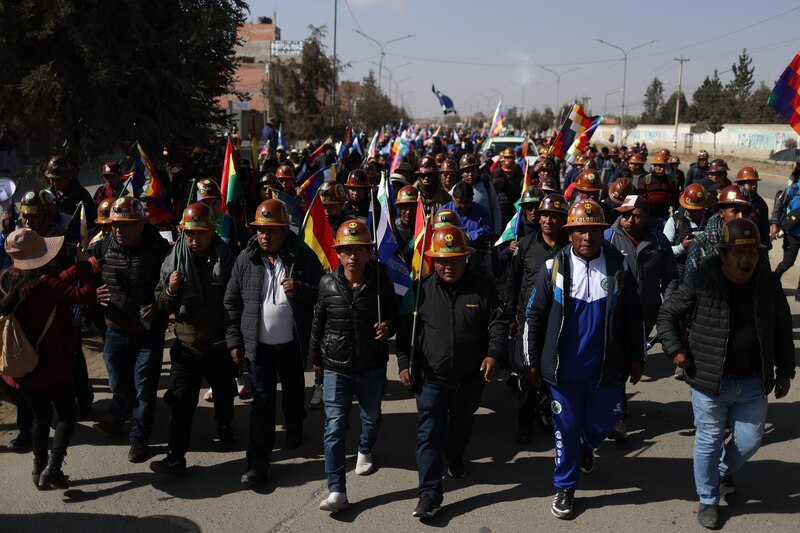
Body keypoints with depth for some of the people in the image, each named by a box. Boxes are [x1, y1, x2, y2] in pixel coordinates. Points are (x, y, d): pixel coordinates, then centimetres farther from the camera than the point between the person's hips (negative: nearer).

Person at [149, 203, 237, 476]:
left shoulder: (226, 260, -8)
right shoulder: (174, 261, -5)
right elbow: (163, 307, 0)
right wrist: (170, 291, -21)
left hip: (219, 345, 0)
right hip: (186, 345, 0)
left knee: (224, 394, 20)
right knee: (181, 402, -3)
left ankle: (225, 428, 48)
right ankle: (175, 457, 4)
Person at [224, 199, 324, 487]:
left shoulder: (304, 257, -7)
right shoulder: (246, 259, -4)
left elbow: (322, 294, -3)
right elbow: (231, 302, 2)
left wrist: (299, 289, -24)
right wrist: (234, 341, -1)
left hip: (293, 344, 1)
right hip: (258, 345, 0)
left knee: (294, 392, 22)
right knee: (262, 401, 0)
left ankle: (294, 429, 49)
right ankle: (258, 462, 3)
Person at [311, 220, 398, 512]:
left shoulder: (381, 281, -9)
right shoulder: (328, 283, -7)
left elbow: (394, 313, 5)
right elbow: (318, 322, 6)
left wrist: (389, 327, -19)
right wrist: (315, 357, 14)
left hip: (372, 367, 1)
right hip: (337, 368, -1)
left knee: (372, 415, 24)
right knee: (335, 427, -6)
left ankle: (365, 452, 55)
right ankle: (337, 491, -2)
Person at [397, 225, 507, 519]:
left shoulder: (482, 287, -4)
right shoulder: (422, 289, -4)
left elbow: (498, 323, -2)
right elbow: (406, 329, 4)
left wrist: (494, 354, -17)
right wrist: (404, 363, -2)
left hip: (470, 378, 2)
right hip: (431, 377, -1)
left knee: (462, 426, 22)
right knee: (429, 434, -6)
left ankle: (454, 457, 52)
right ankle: (429, 493, -2)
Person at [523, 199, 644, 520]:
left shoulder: (618, 267, -4)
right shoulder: (555, 267, -7)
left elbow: (633, 317, 4)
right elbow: (534, 316, -1)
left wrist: (637, 358, 7)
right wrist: (532, 361, 0)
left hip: (606, 369, 1)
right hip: (564, 369, -1)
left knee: (603, 422, 17)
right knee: (566, 428, 8)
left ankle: (586, 448, 51)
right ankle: (565, 487, 25)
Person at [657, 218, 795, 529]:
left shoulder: (768, 283, -2)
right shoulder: (701, 282, -13)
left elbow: (782, 330, 8)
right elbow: (668, 314, -1)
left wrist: (785, 371, 10)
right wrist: (675, 349, -10)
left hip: (753, 384, 3)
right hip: (710, 383, -3)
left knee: (749, 441, 12)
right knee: (709, 442, 8)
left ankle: (725, 471, 45)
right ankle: (708, 500, 28)